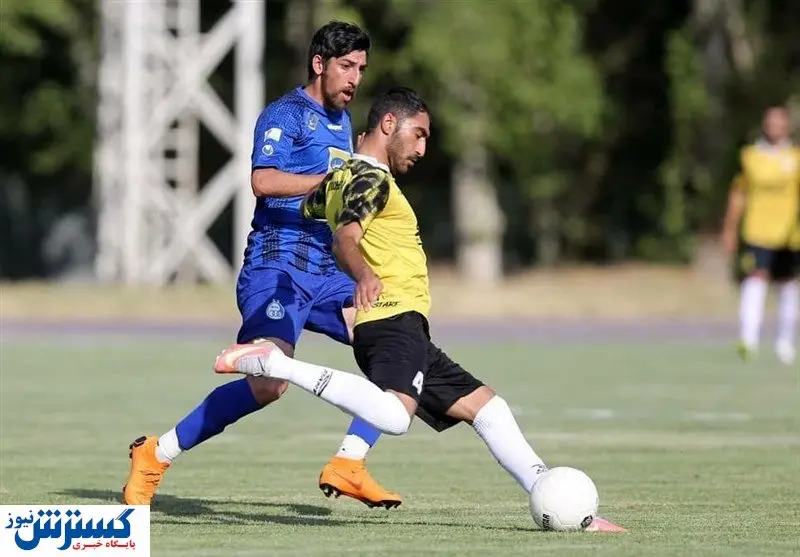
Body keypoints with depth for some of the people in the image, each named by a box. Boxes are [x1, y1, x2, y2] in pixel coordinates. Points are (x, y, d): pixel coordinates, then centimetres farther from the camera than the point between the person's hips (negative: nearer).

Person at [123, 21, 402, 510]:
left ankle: (348, 464, -2)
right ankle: (156, 455, -13)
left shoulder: (343, 121, 21)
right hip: (278, 267, -9)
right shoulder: (285, 114, -6)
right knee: (268, 385, -25)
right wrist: (332, 178, -30)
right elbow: (264, 181, -24)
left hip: (327, 271, 9)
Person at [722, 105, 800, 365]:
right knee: (755, 278, -17)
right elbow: (738, 194, 11)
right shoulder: (750, 156, 6)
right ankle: (748, 338, -26)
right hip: (756, 233, -1)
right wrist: (730, 229, 9)